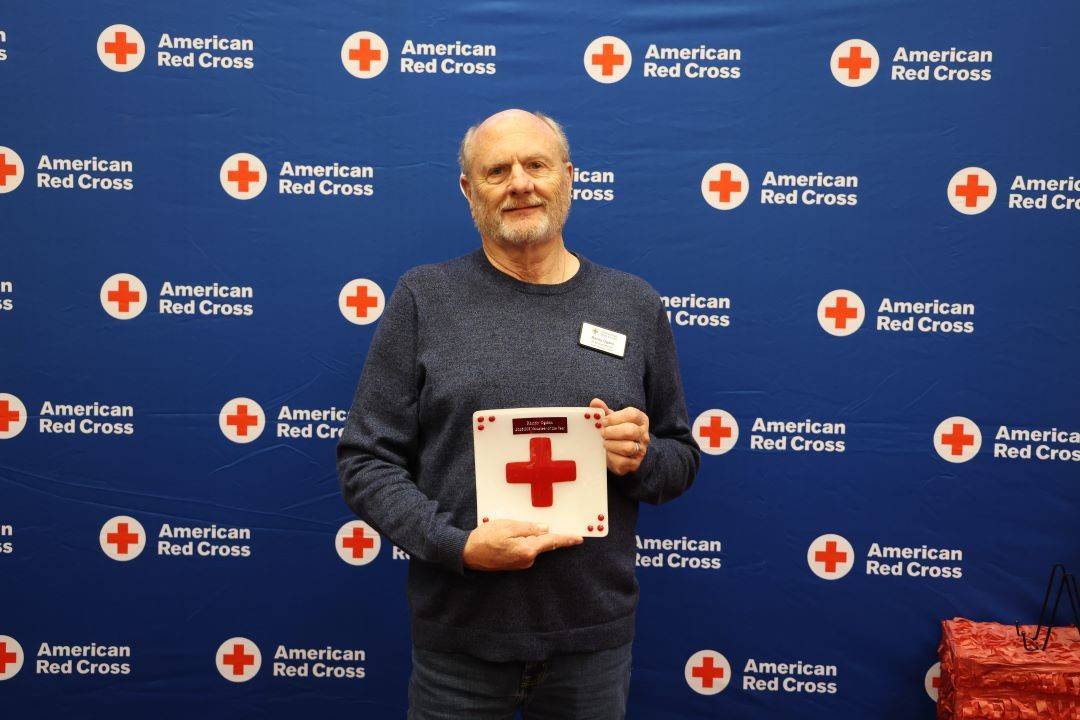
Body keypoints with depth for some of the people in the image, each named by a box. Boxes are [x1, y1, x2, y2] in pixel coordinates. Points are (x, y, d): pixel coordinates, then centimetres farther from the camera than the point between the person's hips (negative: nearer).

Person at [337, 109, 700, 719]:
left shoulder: (636, 306, 3)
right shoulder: (423, 298, -3)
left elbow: (682, 458, 10)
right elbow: (365, 460, -4)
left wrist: (641, 459, -12)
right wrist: (457, 543, -17)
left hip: (594, 634, 2)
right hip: (460, 633, -1)